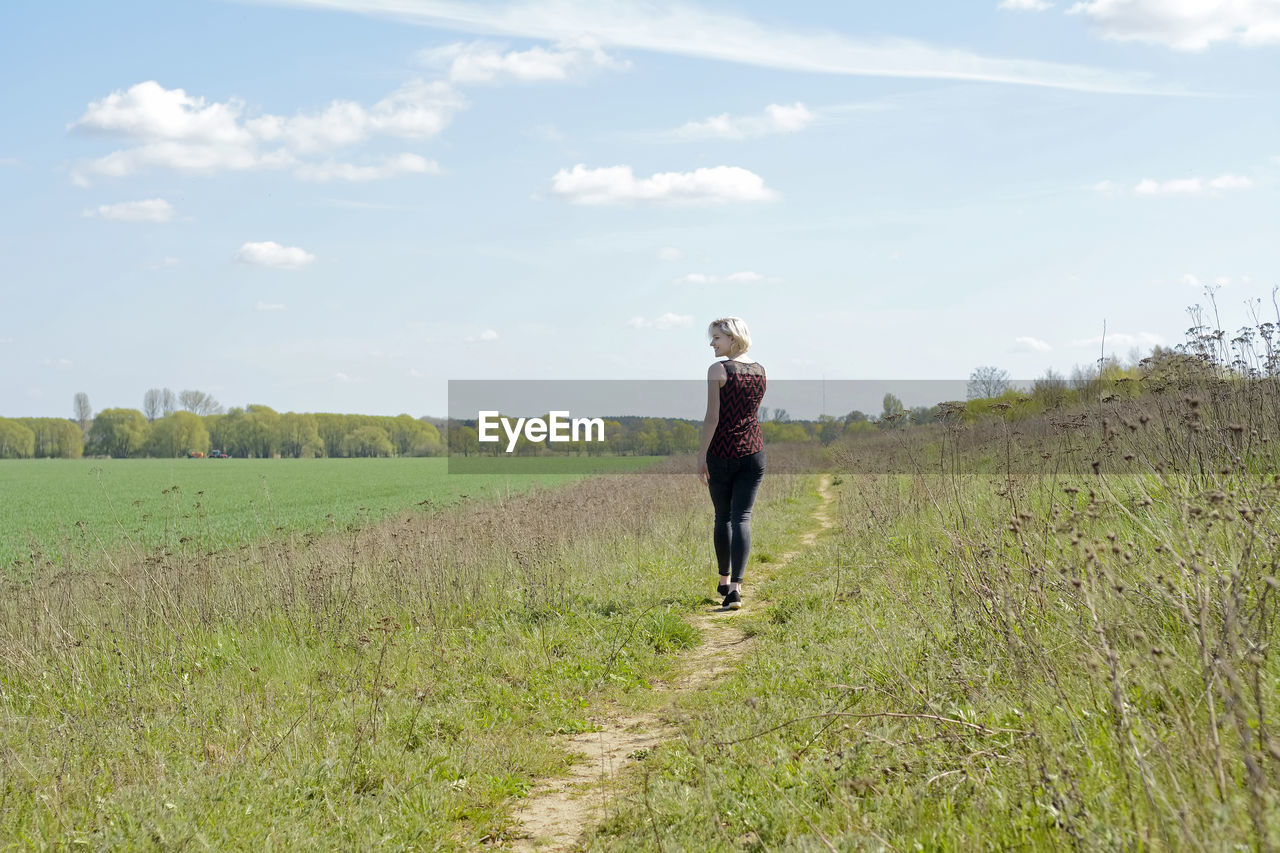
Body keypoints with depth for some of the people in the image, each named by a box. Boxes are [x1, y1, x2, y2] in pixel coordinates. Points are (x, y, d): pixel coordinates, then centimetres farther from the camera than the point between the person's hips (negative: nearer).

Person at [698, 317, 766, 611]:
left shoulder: (718, 370, -10)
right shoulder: (760, 371, 8)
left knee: (722, 517, 14)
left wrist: (701, 455, -8)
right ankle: (736, 587, -14)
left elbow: (712, 417, -13)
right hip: (753, 451, 3)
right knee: (742, 518, -2)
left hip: (722, 453, -3)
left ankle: (725, 581, 25)